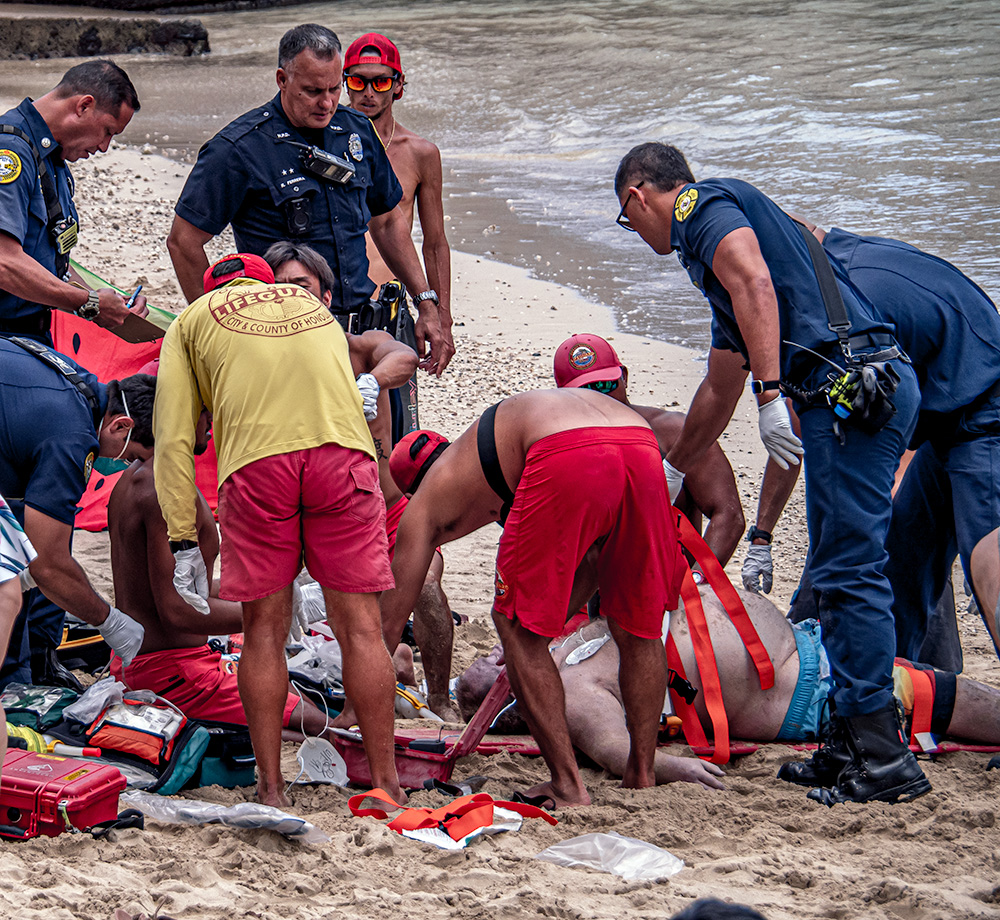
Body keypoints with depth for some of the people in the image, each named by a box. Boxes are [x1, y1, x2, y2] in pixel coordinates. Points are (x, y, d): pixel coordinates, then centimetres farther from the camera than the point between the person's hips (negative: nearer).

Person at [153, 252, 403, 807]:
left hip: (256, 457, -2)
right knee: (360, 627, 5)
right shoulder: (312, 304, 35)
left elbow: (174, 438, 13)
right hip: (344, 449, 2)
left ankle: (271, 792, 8)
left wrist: (183, 542, 10)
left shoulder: (192, 319, 25)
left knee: (264, 633, 7)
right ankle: (386, 786, 7)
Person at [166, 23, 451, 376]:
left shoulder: (358, 131, 11)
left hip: (355, 327, 5)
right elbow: (184, 241, -4)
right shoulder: (238, 149, -7)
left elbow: (387, 221, 25)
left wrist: (426, 304, 20)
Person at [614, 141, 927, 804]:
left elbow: (755, 284, -18)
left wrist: (772, 393, -25)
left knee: (849, 572, -9)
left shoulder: (701, 205, 4)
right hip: (878, 383, 10)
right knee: (840, 572, 13)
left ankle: (883, 757, -8)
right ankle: (856, 745, 16)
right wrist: (670, 472, 51)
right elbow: (720, 388, 41)